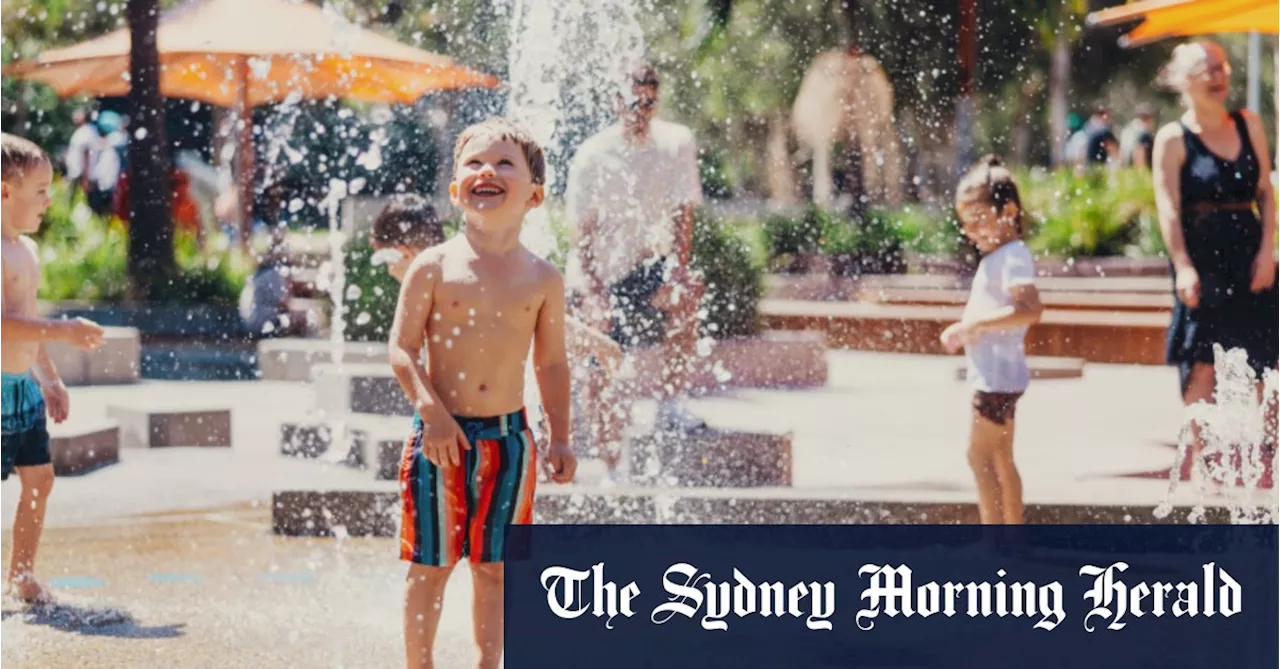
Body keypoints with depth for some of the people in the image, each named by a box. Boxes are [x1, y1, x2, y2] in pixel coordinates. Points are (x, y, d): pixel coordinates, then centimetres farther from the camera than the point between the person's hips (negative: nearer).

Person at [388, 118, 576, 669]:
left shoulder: (542, 279, 1)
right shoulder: (434, 267, -6)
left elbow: (552, 362, 8)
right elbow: (401, 348, -6)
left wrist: (560, 438, 5)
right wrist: (431, 410, -19)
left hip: (507, 437, 2)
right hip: (442, 435, -2)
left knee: (494, 565, 11)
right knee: (431, 564, 6)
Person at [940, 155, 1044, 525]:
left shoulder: (1012, 256, -16)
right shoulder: (997, 257, 15)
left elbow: (1029, 309, -32)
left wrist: (974, 324, -28)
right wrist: (964, 331, 9)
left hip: (997, 374, -11)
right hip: (992, 373, 11)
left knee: (980, 456, -11)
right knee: (1001, 460, 16)